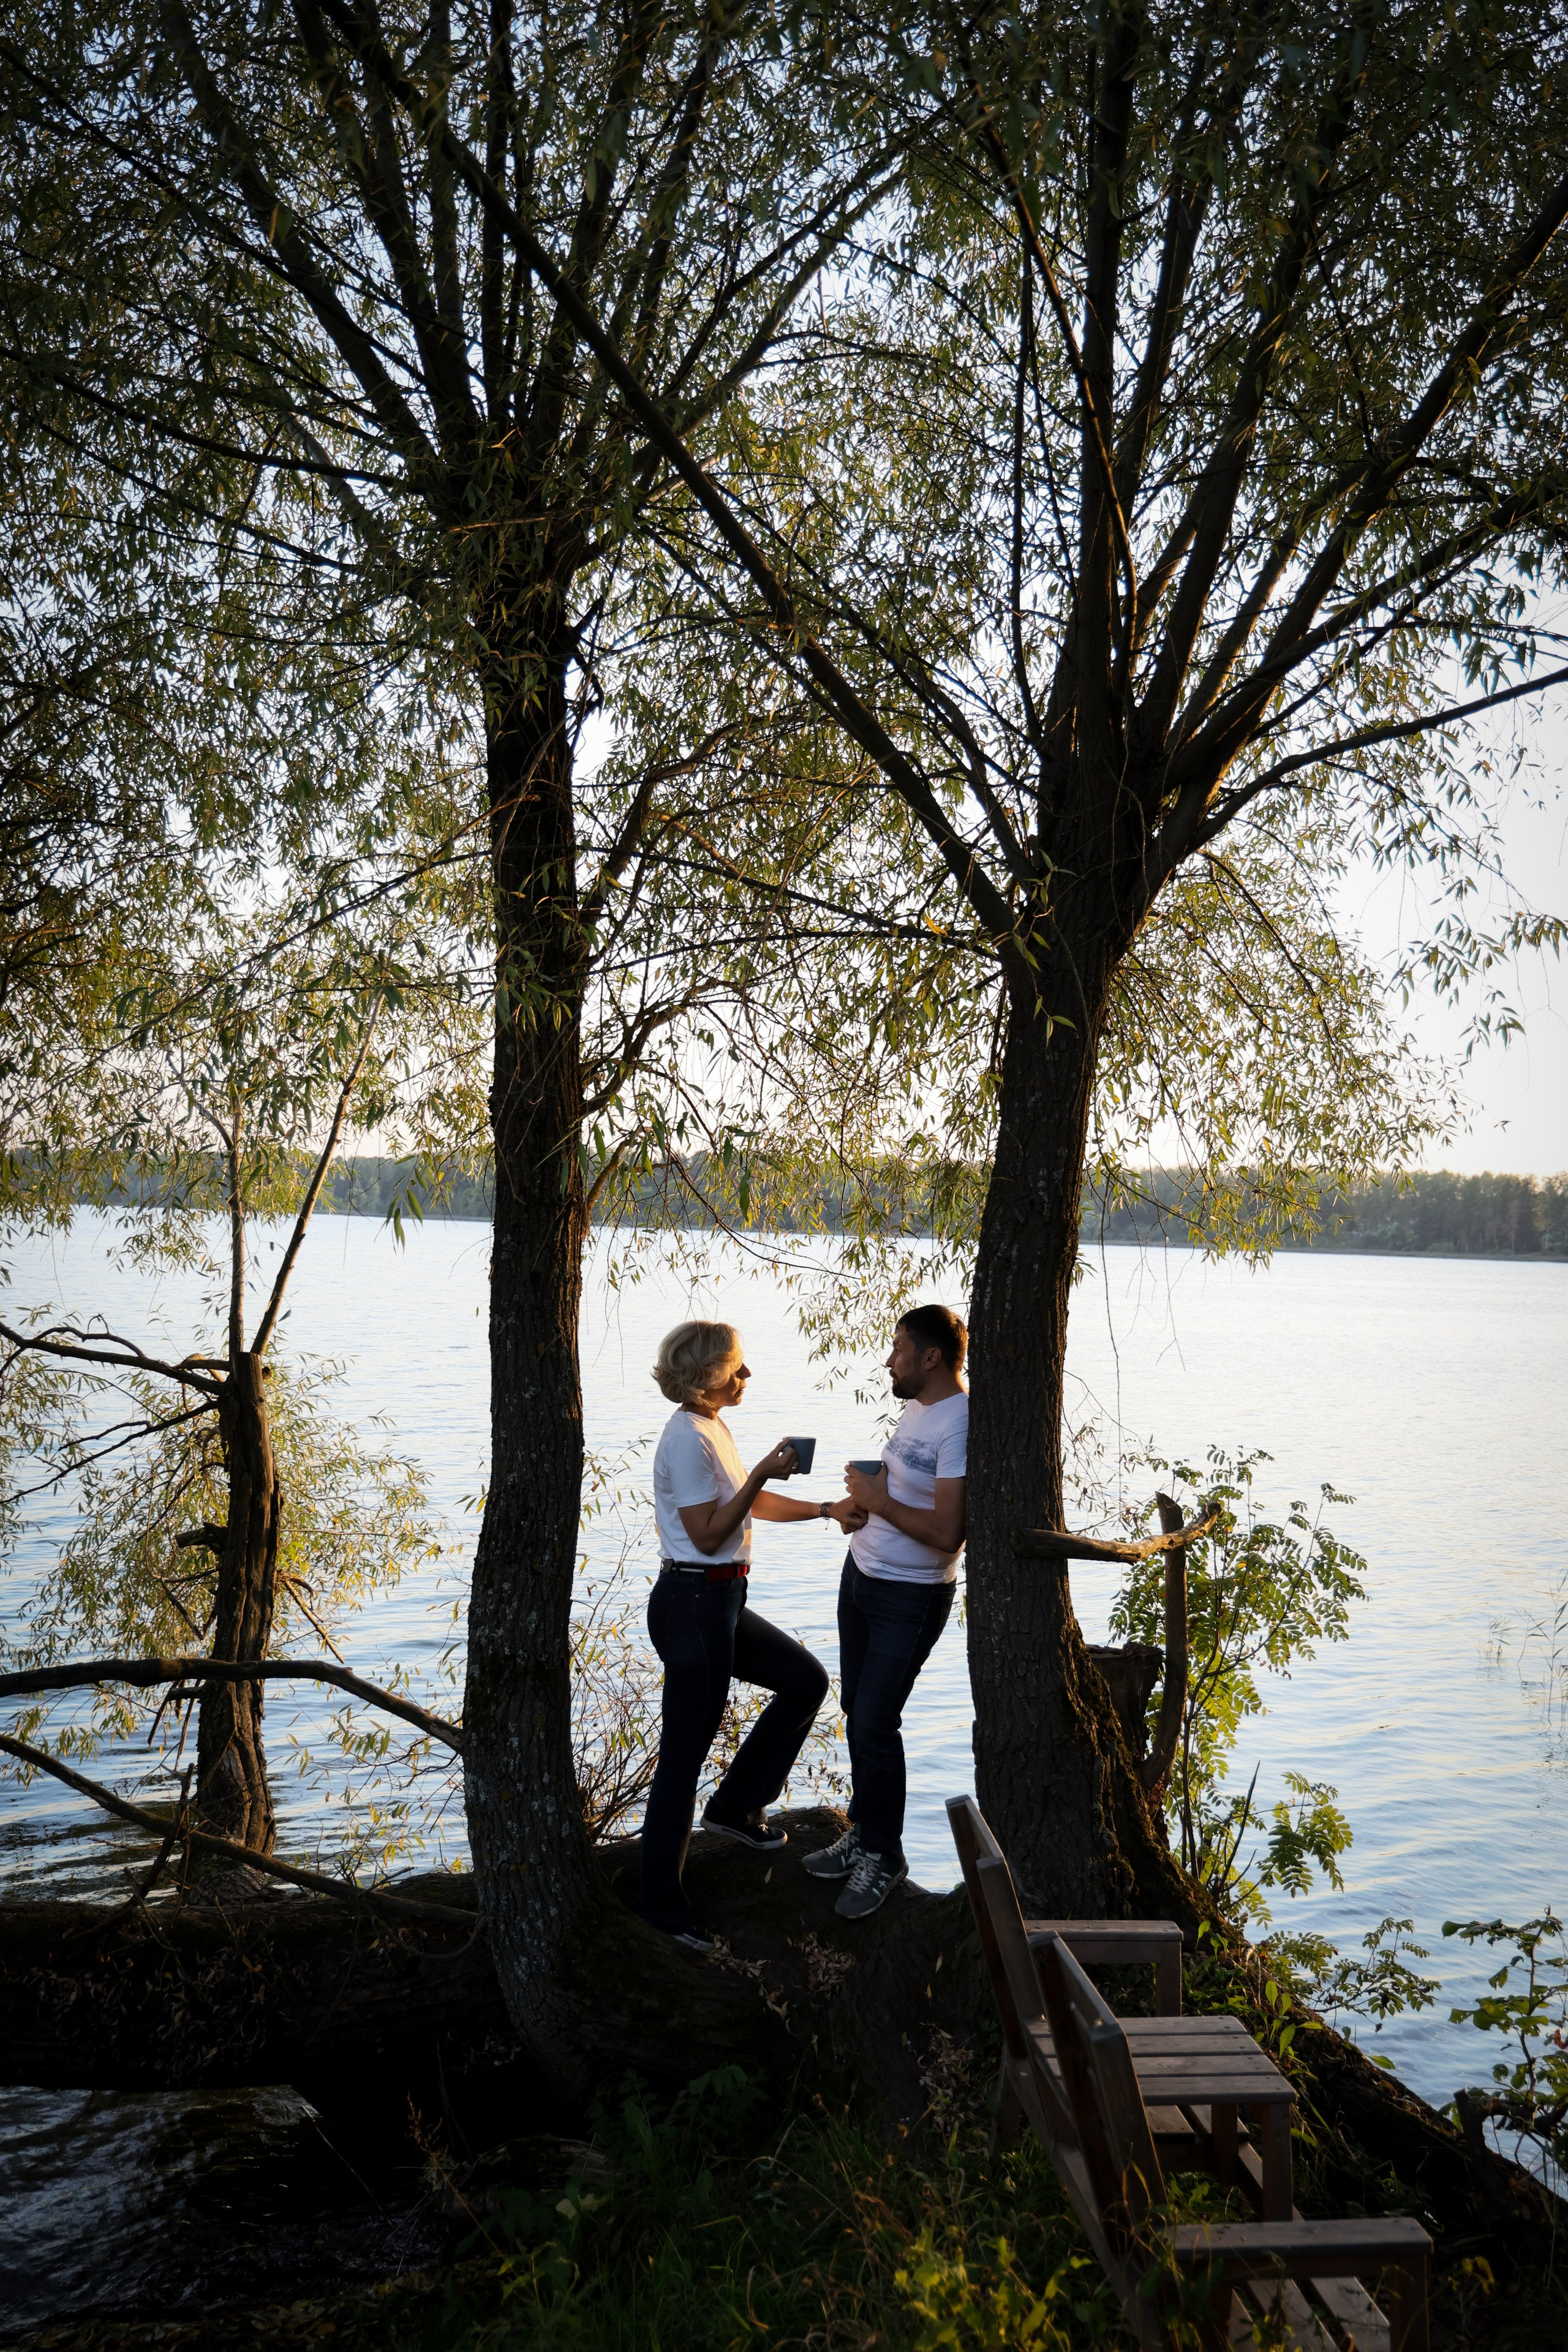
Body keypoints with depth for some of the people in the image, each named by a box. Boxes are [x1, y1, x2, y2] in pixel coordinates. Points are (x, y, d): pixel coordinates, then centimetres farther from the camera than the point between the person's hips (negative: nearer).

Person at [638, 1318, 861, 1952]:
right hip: (692, 1604, -10)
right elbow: (708, 1534, -21)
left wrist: (828, 1510, 13)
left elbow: (753, 1505, 19)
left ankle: (737, 1805, 27)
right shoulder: (689, 1438, -19)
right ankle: (660, 1899, 9)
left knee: (805, 1680, 18)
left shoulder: (711, 1429, 12)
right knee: (685, 1751, -2)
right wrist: (763, 1472, -19)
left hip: (720, 1603, 10)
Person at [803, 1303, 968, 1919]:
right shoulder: (916, 1407, 6)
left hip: (910, 1597, -9)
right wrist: (863, 1500, 5)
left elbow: (946, 1532, -30)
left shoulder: (961, 1426, -24)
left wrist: (879, 1500, -20)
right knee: (857, 1712, 14)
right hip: (862, 1574, 9)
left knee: (873, 1725, -4)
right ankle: (864, 1833, 29)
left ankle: (883, 1856, 14)